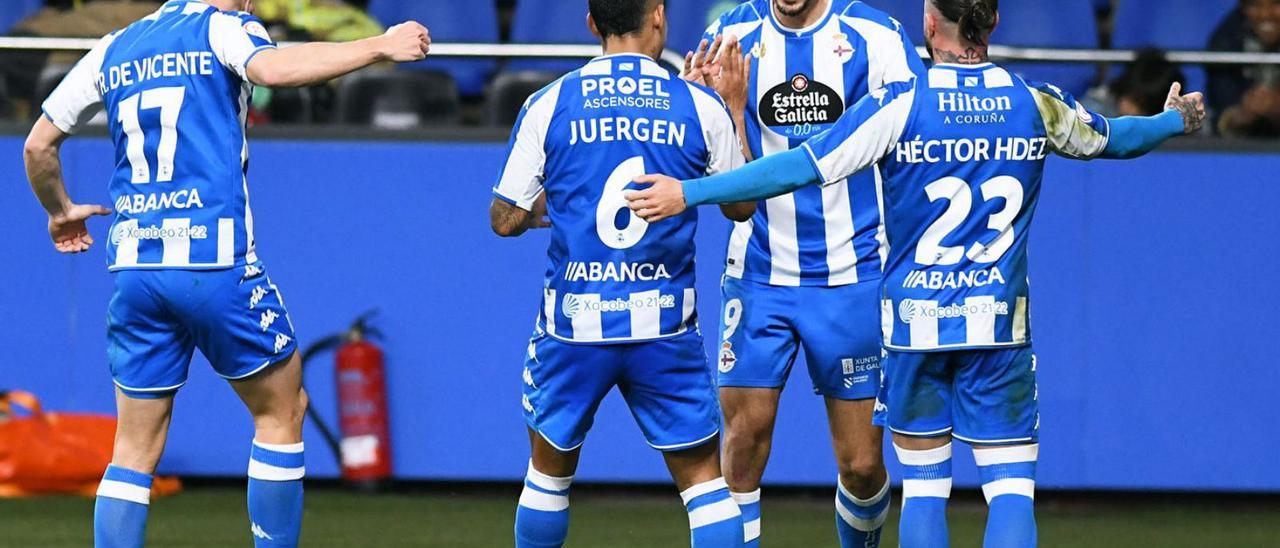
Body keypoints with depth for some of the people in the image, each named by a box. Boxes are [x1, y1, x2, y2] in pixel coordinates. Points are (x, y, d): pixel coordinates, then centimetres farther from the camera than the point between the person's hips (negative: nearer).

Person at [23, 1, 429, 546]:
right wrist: (379, 47, -18)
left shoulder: (114, 49, 17)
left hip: (132, 266, 5)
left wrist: (60, 211, 38)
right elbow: (271, 68, -22)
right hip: (215, 264, -5)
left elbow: (38, 146, 21)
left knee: (136, 449, 7)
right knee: (282, 410, 11)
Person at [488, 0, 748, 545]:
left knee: (550, 467, 19)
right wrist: (734, 105, 20)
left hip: (574, 322, 1)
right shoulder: (701, 107, -2)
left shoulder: (548, 105, -4)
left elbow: (505, 220, 0)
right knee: (703, 475, 6)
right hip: (666, 326, 0)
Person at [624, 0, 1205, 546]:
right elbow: (1110, 138, 19)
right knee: (1012, 487, 1)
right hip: (999, 326, 1)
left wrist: (689, 192, -7)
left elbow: (804, 166, -12)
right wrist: (1176, 120, 42)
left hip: (914, 320, -1)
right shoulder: (1036, 103, 0)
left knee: (924, 484, 10)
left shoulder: (899, 104, -9)